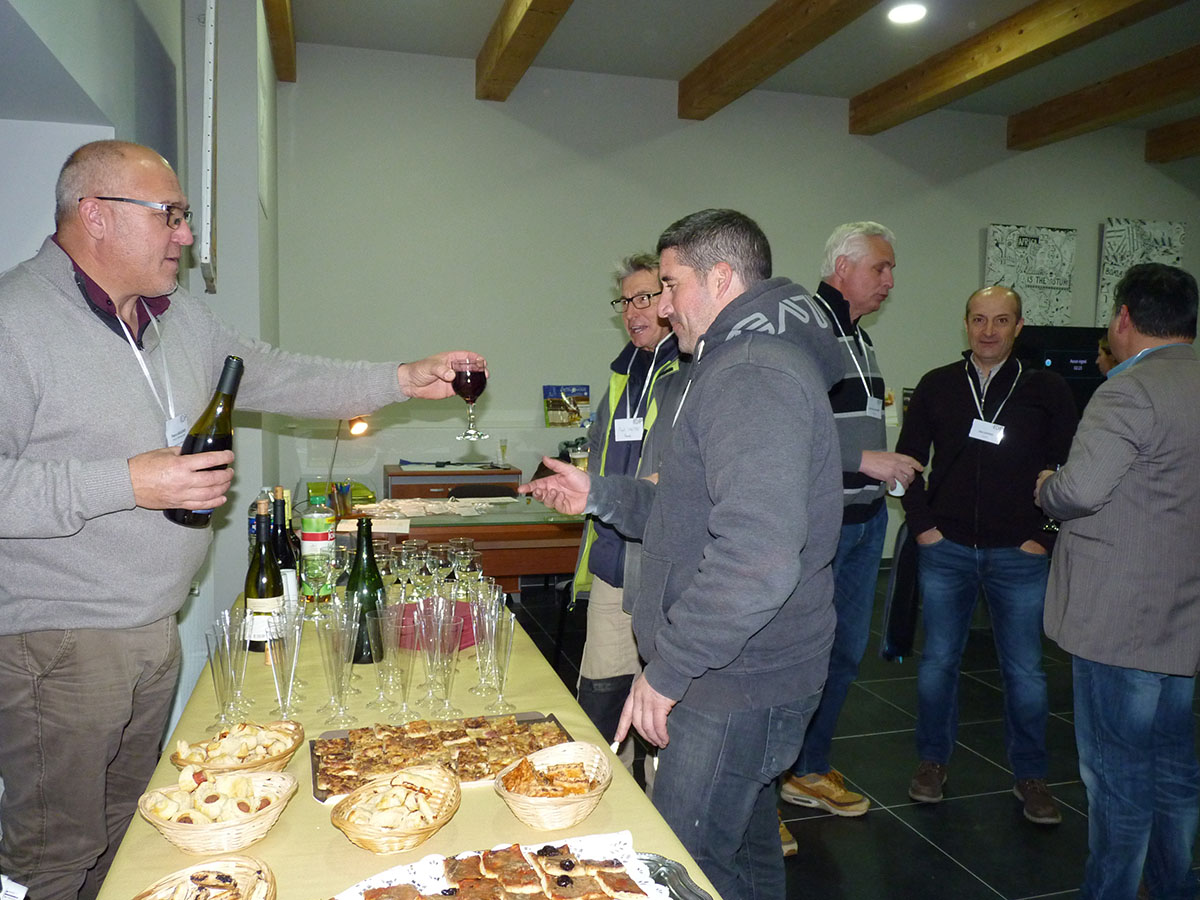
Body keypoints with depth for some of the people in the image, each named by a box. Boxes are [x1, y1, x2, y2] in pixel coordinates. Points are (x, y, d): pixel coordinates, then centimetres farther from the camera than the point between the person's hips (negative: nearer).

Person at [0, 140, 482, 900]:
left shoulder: (182, 319, 10)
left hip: (155, 629, 8)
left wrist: (403, 380, 6)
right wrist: (126, 483, -25)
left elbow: (282, 379, 13)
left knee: (128, 831, 20)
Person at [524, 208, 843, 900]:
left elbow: (755, 560, -32)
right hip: (741, 674, 11)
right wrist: (600, 496, 13)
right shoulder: (737, 367, 15)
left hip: (736, 687, -11)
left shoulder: (754, 377, -22)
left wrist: (667, 671, -23)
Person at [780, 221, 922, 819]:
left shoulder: (859, 338, 17)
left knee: (846, 651, 17)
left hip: (865, 517, 10)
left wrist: (891, 470, 14)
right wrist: (866, 460, -21)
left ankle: (810, 771, 33)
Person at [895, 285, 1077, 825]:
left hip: (1019, 556, -1)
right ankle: (933, 761, 25)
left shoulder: (1047, 390, 1)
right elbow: (907, 458, 8)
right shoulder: (937, 386, 4)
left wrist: (1046, 536, -3)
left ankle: (1030, 775, 23)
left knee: (1025, 670, 6)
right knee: (938, 661, 9)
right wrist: (922, 524, 0)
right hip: (946, 550, 1)